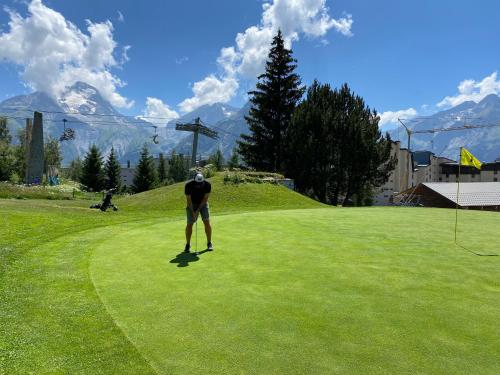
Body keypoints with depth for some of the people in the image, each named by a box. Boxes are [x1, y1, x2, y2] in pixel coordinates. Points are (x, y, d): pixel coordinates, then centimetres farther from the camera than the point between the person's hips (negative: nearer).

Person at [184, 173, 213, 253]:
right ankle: (188, 245, 5)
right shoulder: (188, 185, -28)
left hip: (203, 203, 1)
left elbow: (205, 198, -17)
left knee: (207, 222, -9)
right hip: (192, 204, -1)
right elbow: (188, 200, -20)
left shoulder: (207, 185, -26)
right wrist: (193, 212, -25)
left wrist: (198, 210, -20)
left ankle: (209, 243, 1)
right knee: (189, 224, -6)